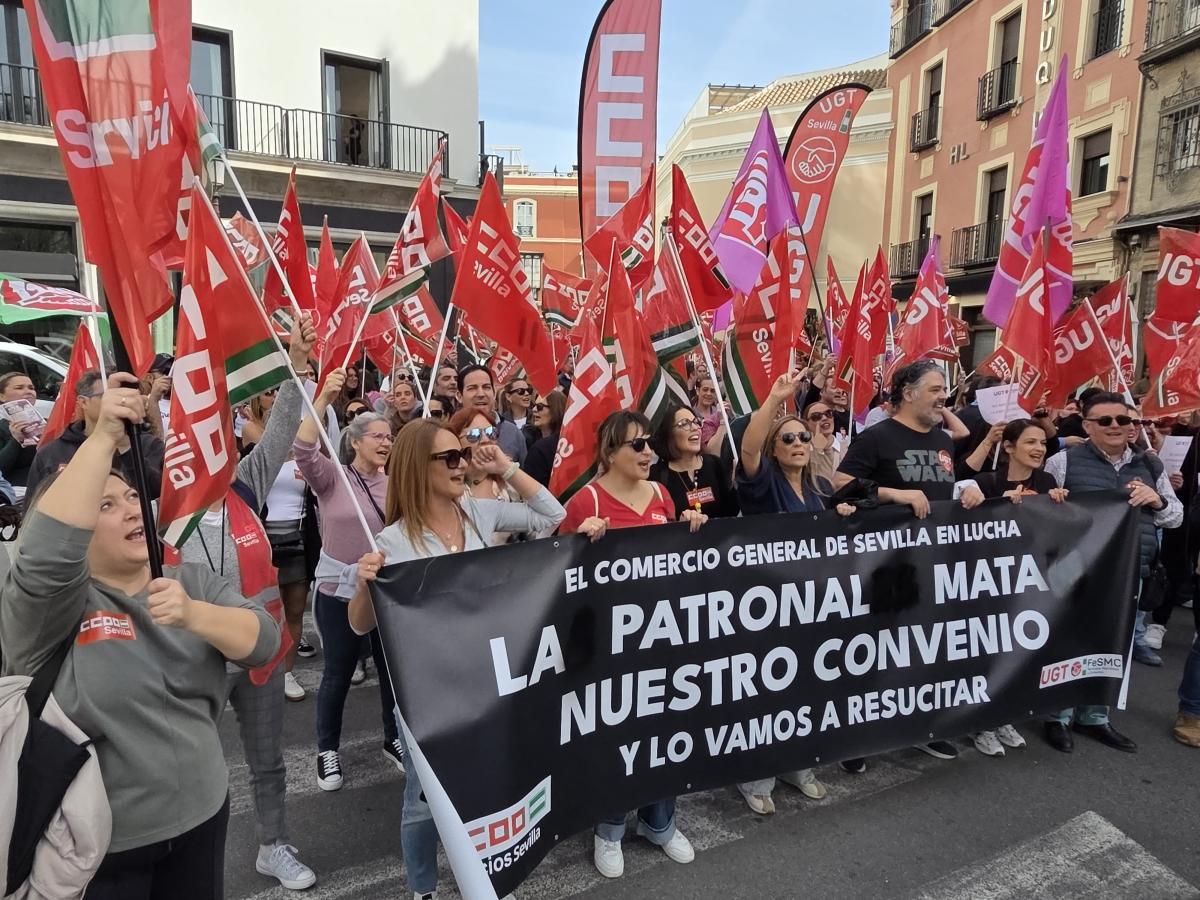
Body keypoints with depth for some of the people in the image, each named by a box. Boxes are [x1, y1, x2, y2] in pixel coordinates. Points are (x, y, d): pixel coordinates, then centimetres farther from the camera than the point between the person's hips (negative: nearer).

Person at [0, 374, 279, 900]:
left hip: (201, 813, 4)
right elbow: (47, 554, -35)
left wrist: (193, 615, -30)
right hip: (95, 844, -3)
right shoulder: (48, 606, -13)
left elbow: (264, 642, -12)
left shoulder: (193, 580, 1)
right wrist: (103, 436, -38)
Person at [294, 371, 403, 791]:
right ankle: (327, 750, 29)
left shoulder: (395, 484, 2)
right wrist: (323, 399, -34)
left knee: (393, 668, 13)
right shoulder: (331, 477, -8)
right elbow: (303, 451, -27)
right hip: (339, 589, -3)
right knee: (338, 673, 9)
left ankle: (394, 739, 34)